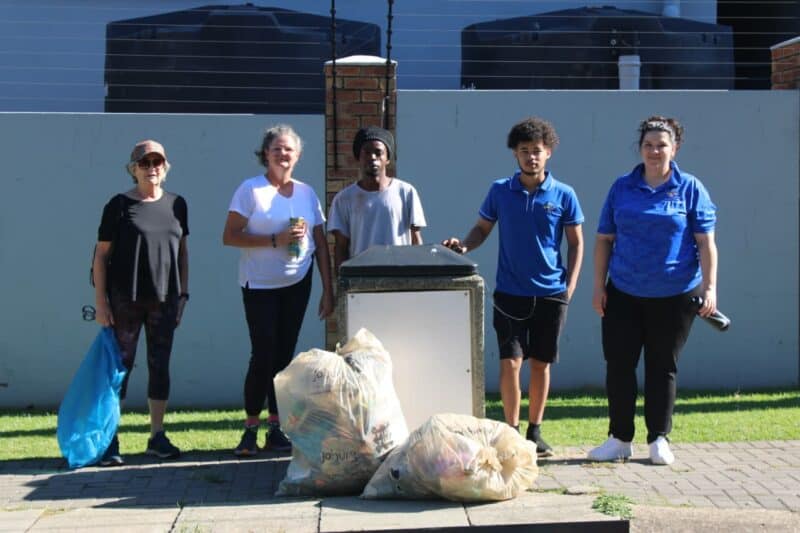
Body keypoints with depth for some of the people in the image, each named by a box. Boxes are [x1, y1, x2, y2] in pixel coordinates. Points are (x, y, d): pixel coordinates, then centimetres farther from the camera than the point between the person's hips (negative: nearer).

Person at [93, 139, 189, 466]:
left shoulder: (176, 205, 8)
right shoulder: (119, 205, -4)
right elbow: (101, 255, -4)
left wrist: (183, 293, 9)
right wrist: (100, 301, -9)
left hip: (165, 299, 4)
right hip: (125, 300, -4)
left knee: (160, 365, 8)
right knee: (120, 365, 0)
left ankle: (157, 437, 17)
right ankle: (110, 441, 6)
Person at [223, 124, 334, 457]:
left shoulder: (307, 193, 7)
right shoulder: (251, 190, -5)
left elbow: (321, 244, 10)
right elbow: (230, 237, -11)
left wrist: (328, 290, 5)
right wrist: (275, 240, -19)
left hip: (297, 284, 4)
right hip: (259, 286, -4)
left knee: (285, 355, 7)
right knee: (263, 355, -8)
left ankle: (276, 427, 15)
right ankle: (251, 428, 3)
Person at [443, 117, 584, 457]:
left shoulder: (563, 195, 0)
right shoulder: (500, 191, 2)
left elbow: (576, 243, 6)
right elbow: (482, 228, 10)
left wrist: (570, 286, -2)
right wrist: (463, 246, -10)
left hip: (551, 293, 1)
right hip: (510, 292, 0)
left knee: (541, 364, 8)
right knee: (511, 362, -8)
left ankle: (535, 432, 21)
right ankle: (511, 432, 3)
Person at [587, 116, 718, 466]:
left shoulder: (690, 188, 0)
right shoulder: (621, 188, 6)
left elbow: (706, 242, -2)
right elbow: (604, 240, 9)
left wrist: (709, 286, -10)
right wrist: (599, 285, 4)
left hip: (674, 296, -2)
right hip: (623, 294, 2)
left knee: (663, 368, 6)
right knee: (618, 364, 2)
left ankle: (659, 440, 17)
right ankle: (620, 439, 13)